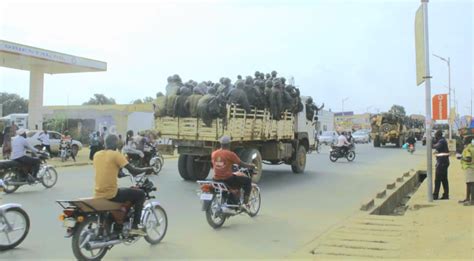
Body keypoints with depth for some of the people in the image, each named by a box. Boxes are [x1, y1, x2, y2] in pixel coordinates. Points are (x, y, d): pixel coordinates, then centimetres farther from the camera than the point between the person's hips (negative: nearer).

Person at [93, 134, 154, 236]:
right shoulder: (116, 154, -10)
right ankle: (135, 227, 4)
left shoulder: (96, 155, 10)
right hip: (111, 194, -8)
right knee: (140, 194, 7)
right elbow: (133, 171, -11)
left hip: (98, 195, 8)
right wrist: (146, 169, 6)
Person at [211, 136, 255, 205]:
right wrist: (251, 166, 12)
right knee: (247, 180, 9)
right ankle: (245, 201, 4)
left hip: (216, 179, 7)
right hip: (228, 179, -7)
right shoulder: (230, 154, -13)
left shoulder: (214, 153, 4)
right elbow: (241, 164, -6)